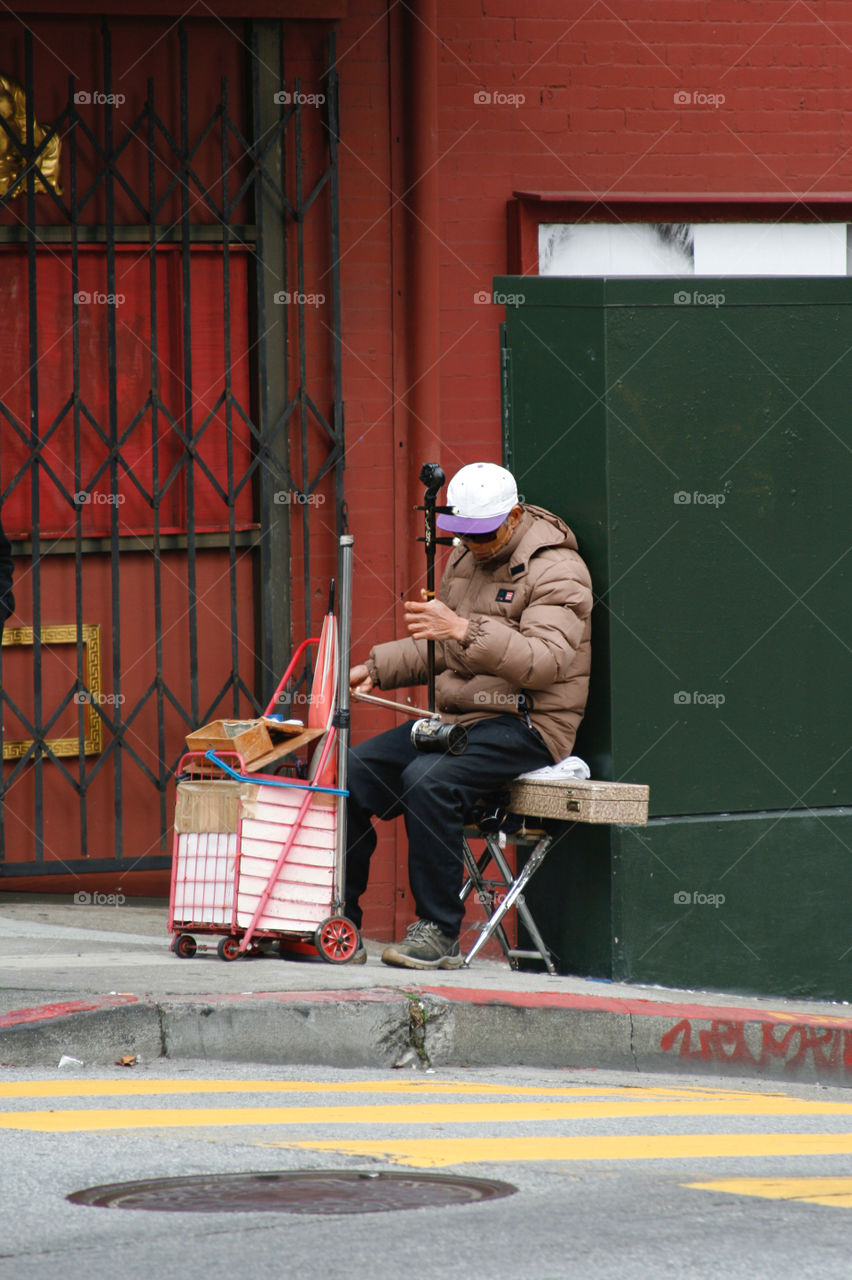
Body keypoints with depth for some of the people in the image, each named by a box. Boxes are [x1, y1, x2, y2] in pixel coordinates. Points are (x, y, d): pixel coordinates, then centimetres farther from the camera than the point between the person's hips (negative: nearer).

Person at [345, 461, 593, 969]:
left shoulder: (556, 569, -10)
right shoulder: (465, 559, 16)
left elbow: (547, 660, -25)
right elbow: (438, 648, 28)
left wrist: (465, 630, -34)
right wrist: (376, 669, 12)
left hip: (523, 723, -8)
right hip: (457, 717, 8)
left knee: (429, 779, -33)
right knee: (352, 772, -10)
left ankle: (439, 933, -26)